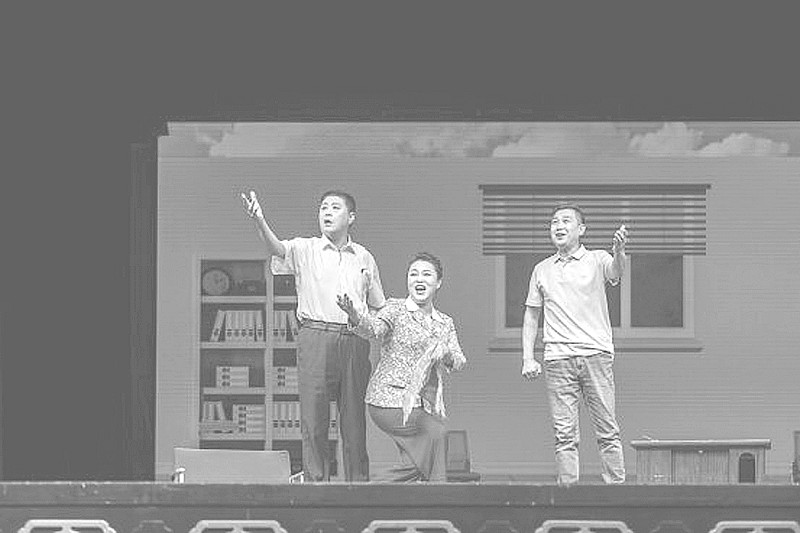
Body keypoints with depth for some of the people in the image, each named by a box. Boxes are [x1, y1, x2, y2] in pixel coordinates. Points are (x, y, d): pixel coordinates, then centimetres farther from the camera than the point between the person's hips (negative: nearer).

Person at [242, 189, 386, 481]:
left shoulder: (364, 258, 16)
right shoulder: (305, 250, 6)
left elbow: (380, 306, 25)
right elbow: (278, 248, -16)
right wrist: (260, 221, -34)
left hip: (354, 340, 3)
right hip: (315, 335, -2)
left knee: (354, 416, 4)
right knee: (314, 416, -4)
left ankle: (359, 481, 8)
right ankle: (316, 480, -1)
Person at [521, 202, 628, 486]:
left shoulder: (597, 260, 6)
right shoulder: (542, 270, 14)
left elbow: (615, 271, -17)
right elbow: (531, 315, 18)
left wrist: (618, 250, -41)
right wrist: (528, 358, 8)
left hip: (596, 354, -2)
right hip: (557, 357, 2)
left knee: (607, 432, -3)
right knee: (564, 434, 0)